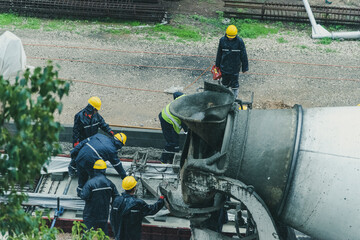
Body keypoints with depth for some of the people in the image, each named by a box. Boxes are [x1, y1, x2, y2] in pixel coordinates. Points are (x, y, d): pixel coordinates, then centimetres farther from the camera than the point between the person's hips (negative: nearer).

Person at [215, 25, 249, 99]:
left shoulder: (239, 41, -11)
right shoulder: (222, 40, -4)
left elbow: (243, 55, -4)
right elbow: (219, 53, 8)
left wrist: (244, 68, -1)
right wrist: (217, 65, 13)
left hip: (235, 68, -3)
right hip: (224, 67, 3)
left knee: (234, 85, 3)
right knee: (225, 83, 16)